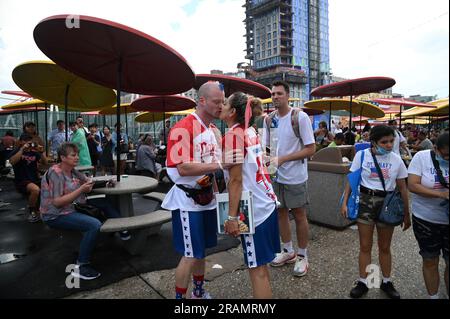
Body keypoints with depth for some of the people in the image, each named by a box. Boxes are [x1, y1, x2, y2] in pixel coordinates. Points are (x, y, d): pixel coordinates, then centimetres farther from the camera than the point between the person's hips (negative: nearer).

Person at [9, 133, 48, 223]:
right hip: (21, 181, -5)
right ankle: (31, 211, -9)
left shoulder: (34, 152, 12)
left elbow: (45, 163, 1)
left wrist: (41, 152, -13)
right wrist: (22, 149, -26)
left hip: (35, 180, 5)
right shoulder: (16, 151, 1)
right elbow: (12, 162, -20)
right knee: (35, 189, -35)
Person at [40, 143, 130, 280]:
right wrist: (81, 190, -25)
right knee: (94, 225, -28)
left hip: (72, 206, 9)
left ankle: (123, 230, 17)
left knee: (104, 202, 5)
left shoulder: (72, 171, 6)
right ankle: (80, 267, -18)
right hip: (56, 215, -9)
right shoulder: (55, 173, -19)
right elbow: (57, 202, -23)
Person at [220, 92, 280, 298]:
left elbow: (236, 180, -18)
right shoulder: (251, 131, 9)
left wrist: (232, 217, -15)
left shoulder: (233, 134, -14)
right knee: (260, 265, 21)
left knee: (257, 269, 5)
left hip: (252, 210, -8)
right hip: (267, 204, 8)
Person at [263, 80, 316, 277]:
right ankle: (288, 251, 34)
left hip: (295, 177, -5)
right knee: (281, 212, 15)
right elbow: (266, 147, 8)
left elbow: (311, 149, -14)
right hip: (276, 175, 5)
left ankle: (302, 256, 25)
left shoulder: (300, 117, -12)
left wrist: (282, 159, -22)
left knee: (299, 216, 7)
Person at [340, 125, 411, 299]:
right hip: (365, 201, -1)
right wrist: (344, 202, -6)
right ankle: (362, 283, 23)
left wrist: (406, 214, 8)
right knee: (365, 246, 7)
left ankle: (386, 282, 35)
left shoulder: (396, 159, -2)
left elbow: (402, 188, 5)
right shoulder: (361, 155, -6)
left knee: (385, 247, 14)